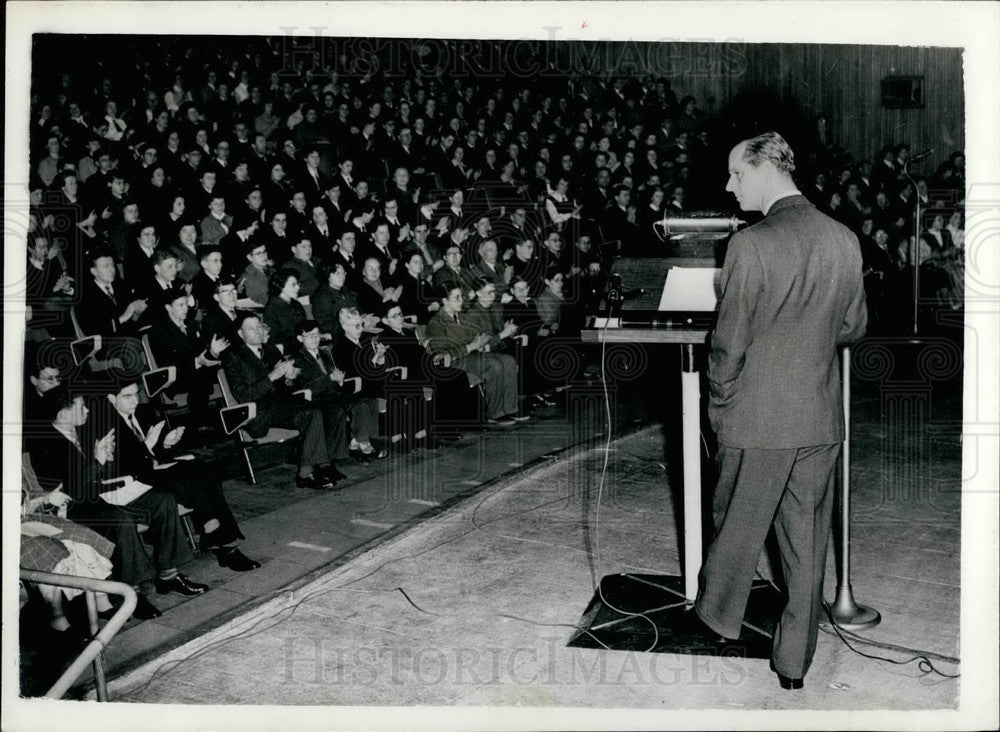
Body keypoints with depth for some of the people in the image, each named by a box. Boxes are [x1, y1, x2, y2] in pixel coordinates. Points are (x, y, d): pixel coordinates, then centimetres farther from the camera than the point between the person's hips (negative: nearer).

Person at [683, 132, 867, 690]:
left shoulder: (752, 245, -17)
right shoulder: (845, 240, -1)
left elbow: (730, 343, -13)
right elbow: (854, 328, 10)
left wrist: (719, 402, 2)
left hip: (758, 417, -4)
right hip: (822, 418, 5)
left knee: (739, 526, 16)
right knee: (808, 540, 13)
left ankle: (719, 617, 39)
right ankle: (795, 663, 24)